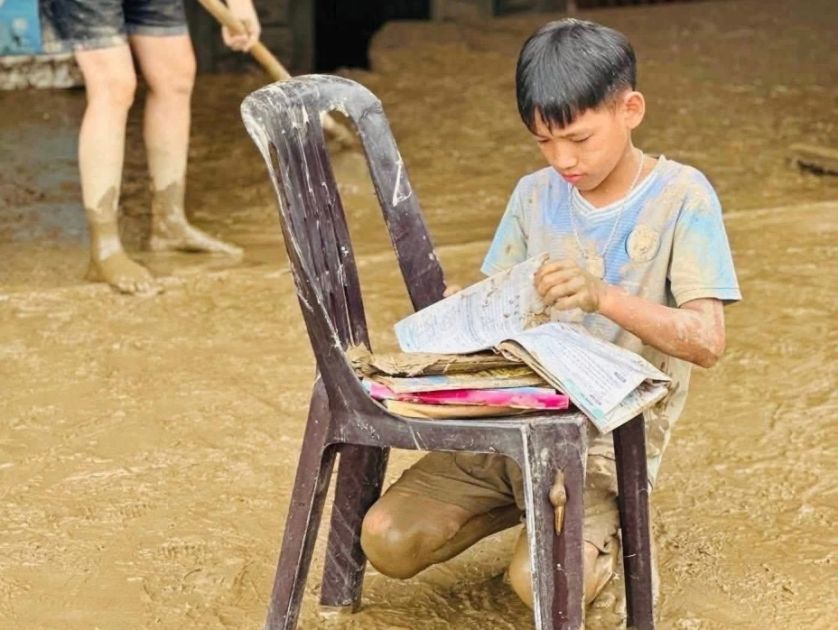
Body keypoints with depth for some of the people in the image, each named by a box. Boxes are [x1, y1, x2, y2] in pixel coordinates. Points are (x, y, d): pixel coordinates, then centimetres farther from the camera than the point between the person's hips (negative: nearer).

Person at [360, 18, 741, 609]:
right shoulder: (534, 195, 7)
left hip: (607, 444, -5)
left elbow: (707, 340, -17)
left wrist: (604, 297, -33)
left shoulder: (681, 195, -8)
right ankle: (526, 503, 16)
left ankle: (603, 528, 8)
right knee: (387, 540, -13)